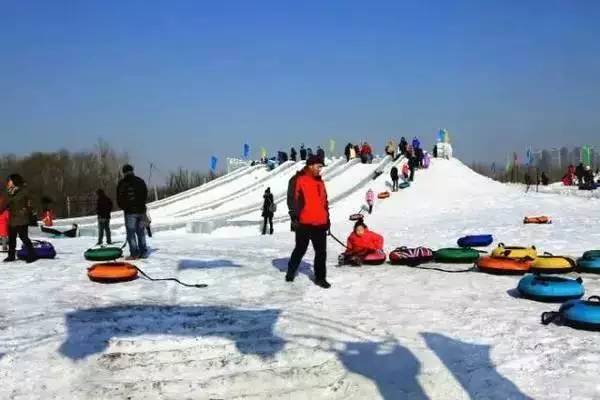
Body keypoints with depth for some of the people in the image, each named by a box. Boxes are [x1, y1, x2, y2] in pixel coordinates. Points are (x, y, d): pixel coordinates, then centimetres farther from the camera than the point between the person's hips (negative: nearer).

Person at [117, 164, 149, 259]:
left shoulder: (122, 183, -5)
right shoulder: (141, 181, 9)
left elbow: (119, 199, -3)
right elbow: (145, 196, 14)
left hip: (130, 211, -5)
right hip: (141, 210, 5)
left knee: (131, 233, -3)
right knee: (141, 232, 12)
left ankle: (134, 253, -8)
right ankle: (143, 252, 12)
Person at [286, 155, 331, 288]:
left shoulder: (320, 181, 16)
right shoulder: (298, 180, -6)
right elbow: (292, 199, -9)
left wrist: (327, 218, 19)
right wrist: (295, 218, -13)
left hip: (320, 223, 6)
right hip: (303, 223, -6)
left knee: (321, 252, 4)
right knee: (300, 250, 7)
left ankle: (320, 277, 13)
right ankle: (290, 272, 25)